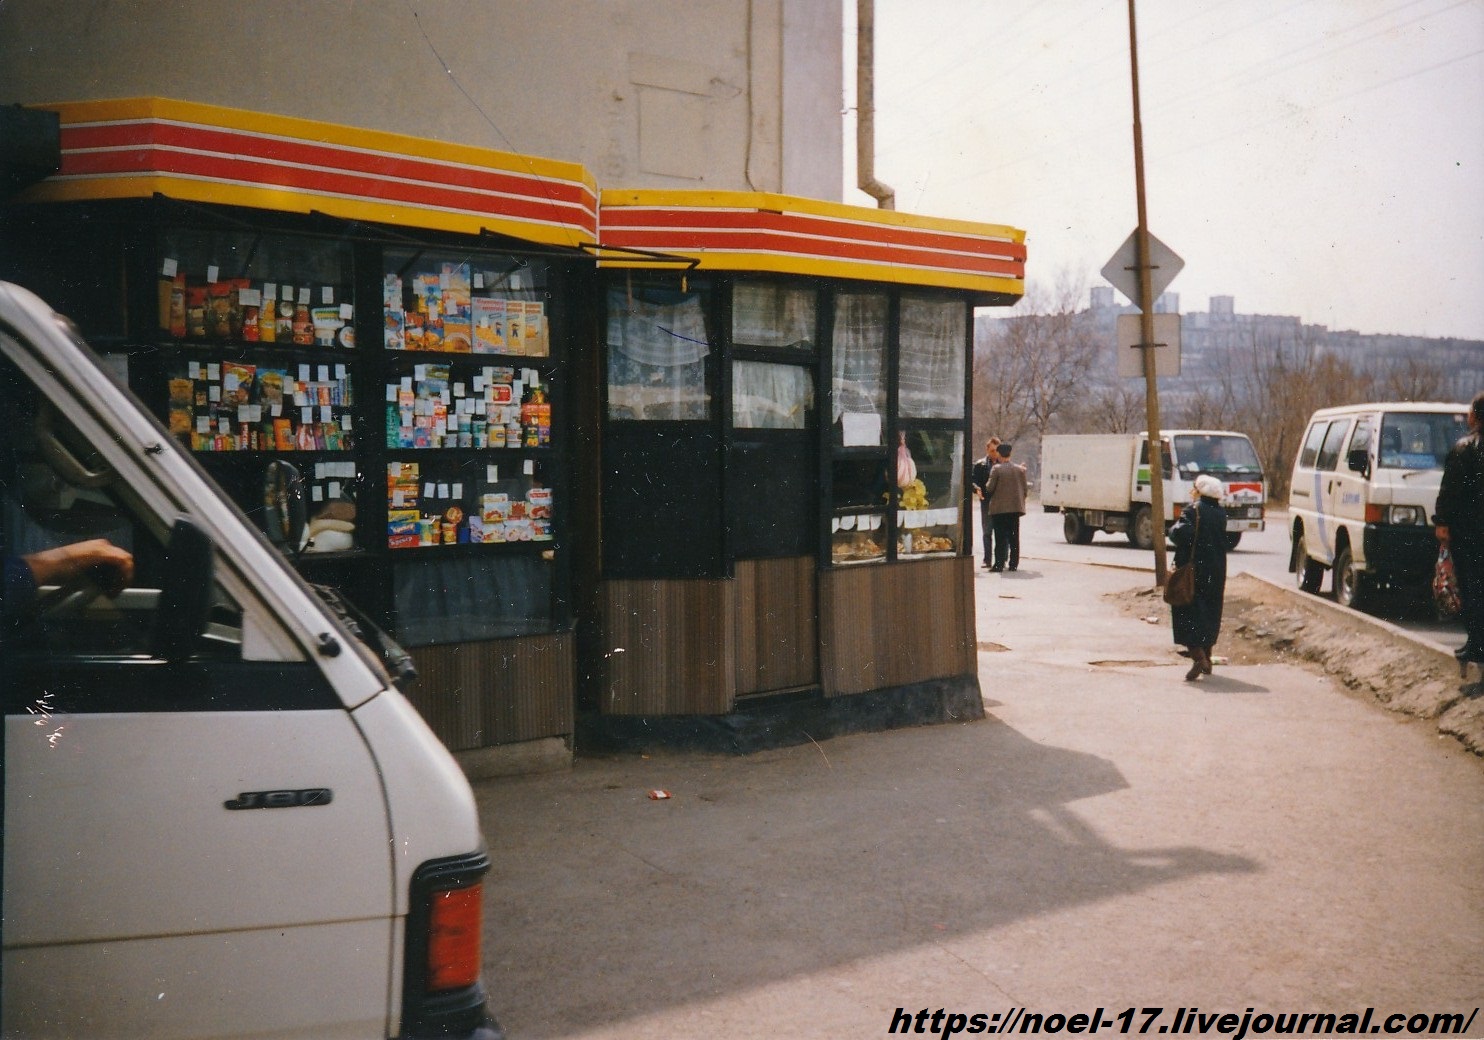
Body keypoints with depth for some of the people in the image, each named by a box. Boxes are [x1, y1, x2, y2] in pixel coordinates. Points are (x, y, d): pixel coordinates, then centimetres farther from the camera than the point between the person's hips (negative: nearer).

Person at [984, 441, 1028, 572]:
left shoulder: (997, 469, -9)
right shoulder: (1020, 469, 7)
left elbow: (989, 488, -10)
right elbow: (1024, 489, 9)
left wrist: (987, 484, 11)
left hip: (1000, 508, -5)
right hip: (1015, 507, 5)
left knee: (1000, 537, -3)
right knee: (1014, 537, 9)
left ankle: (999, 564, -5)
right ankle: (1013, 563, 10)